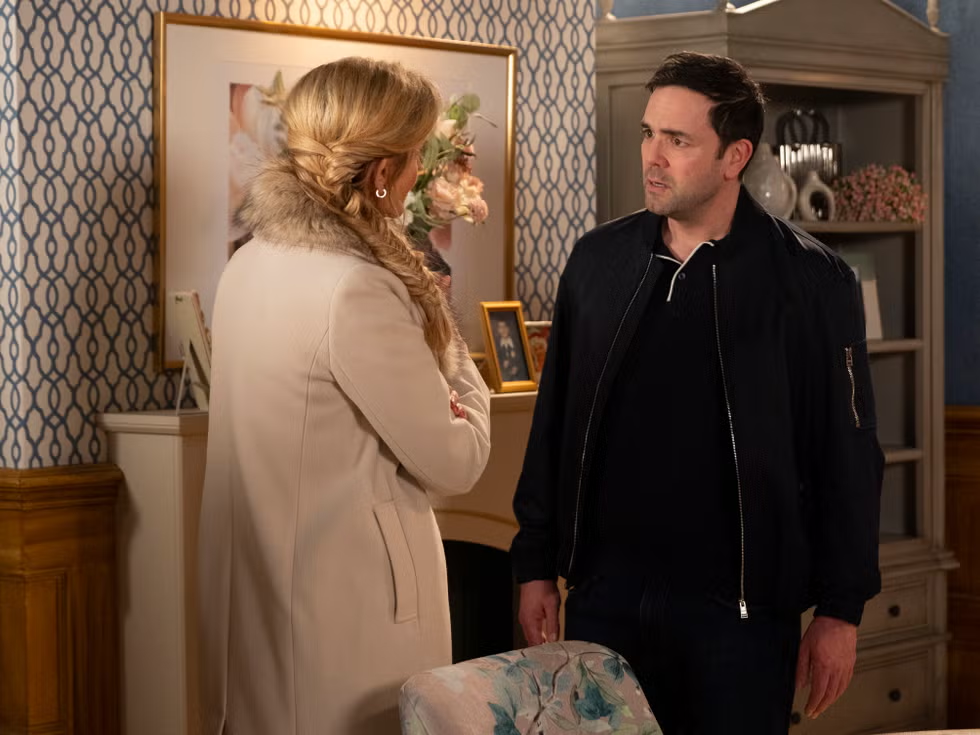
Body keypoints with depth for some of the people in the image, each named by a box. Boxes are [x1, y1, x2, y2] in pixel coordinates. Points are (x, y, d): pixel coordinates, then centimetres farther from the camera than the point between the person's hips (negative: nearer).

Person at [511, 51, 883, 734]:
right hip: (605, 593, 4)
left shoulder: (812, 280, -7)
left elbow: (848, 459, -5)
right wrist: (536, 565, 8)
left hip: (740, 607, -3)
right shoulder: (599, 259, 4)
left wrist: (841, 610, -5)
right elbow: (553, 425, 9)